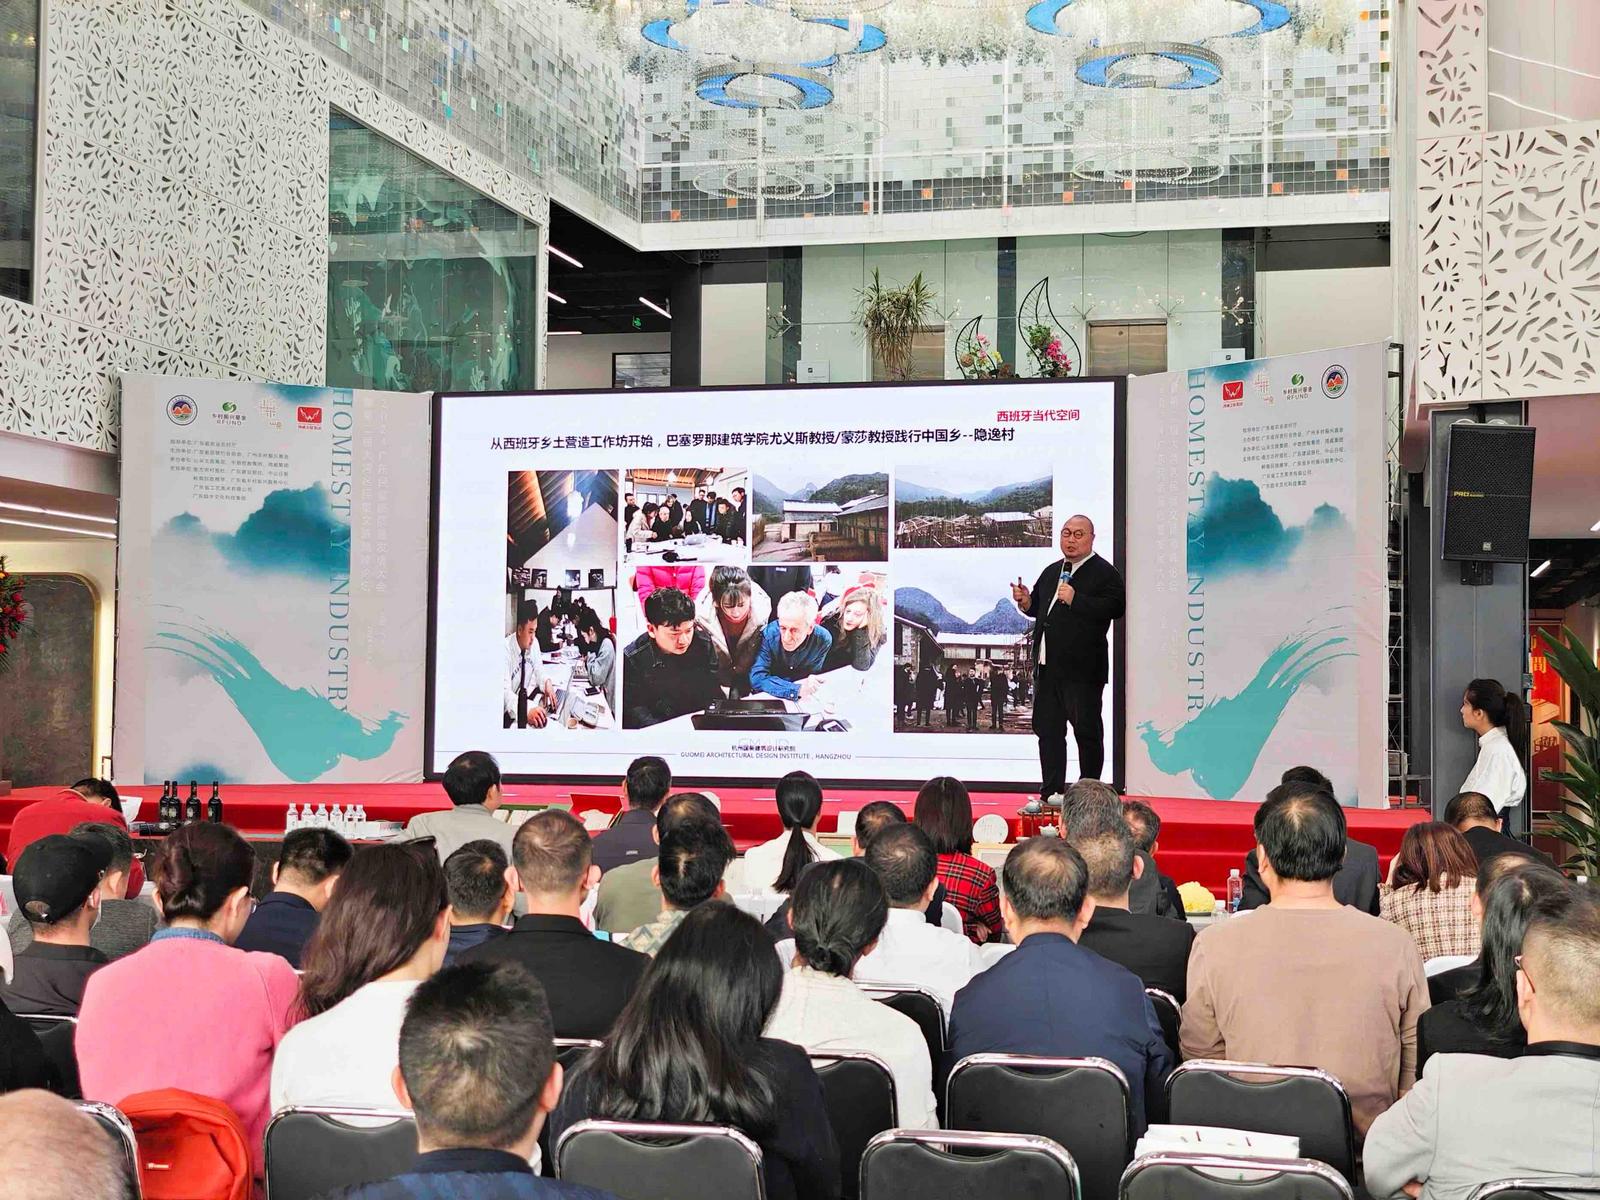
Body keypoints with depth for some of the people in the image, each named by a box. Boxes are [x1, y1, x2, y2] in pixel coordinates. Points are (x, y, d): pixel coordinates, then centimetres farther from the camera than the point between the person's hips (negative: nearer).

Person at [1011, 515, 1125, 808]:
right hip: (1048, 668, 8)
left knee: (1087, 732, -1)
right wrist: (1026, 601, 4)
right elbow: (1038, 608, 26)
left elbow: (1114, 607, -20)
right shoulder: (1051, 572, 19)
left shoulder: (1104, 573, -5)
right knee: (1048, 731, 11)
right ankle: (1050, 795, 18)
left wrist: (1076, 600, -25)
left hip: (1083, 670, -7)